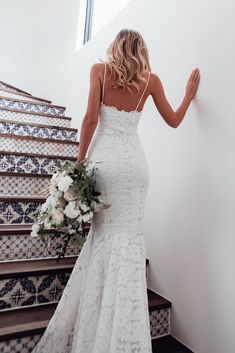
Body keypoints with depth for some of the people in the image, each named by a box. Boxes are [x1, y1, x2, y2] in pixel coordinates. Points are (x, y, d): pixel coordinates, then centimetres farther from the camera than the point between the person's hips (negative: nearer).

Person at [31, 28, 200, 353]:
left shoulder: (100, 69, 8)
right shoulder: (151, 79, 13)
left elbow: (91, 118, -3)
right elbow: (174, 121, 19)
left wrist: (79, 162, 1)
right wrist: (190, 94, 35)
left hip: (105, 158, -1)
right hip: (135, 160, 2)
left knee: (103, 235, 4)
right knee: (129, 238, 3)